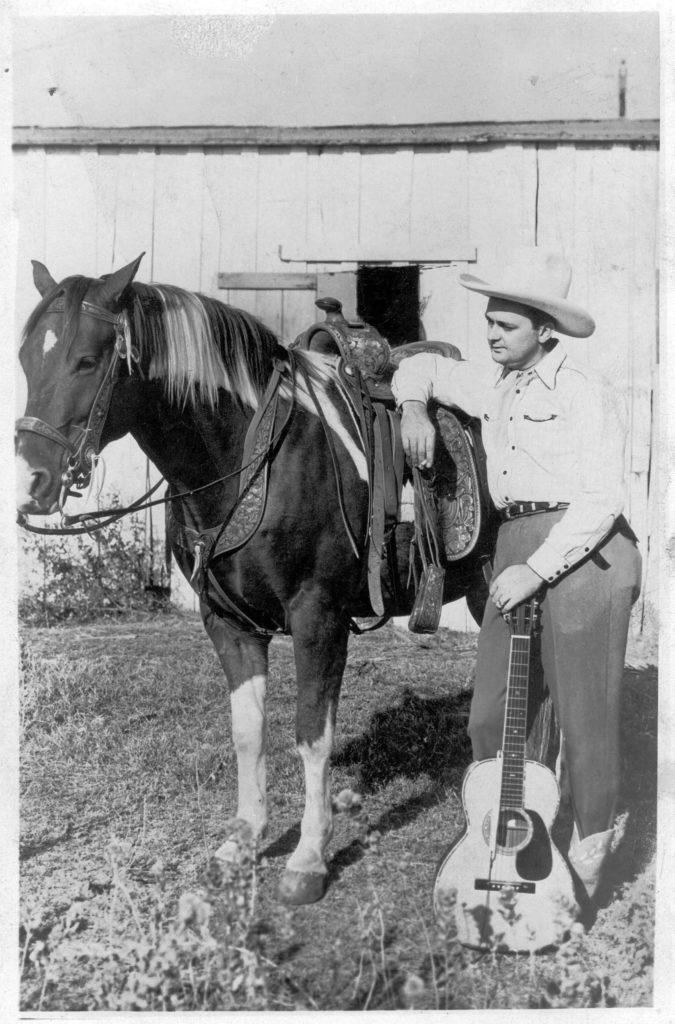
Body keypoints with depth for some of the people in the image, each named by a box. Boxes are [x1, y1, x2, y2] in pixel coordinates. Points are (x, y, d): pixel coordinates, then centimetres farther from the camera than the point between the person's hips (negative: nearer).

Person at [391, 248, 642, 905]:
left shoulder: (586, 393, -9)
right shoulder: (496, 388, 14)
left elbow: (601, 499, -17)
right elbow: (422, 367, 27)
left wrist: (538, 568, -22)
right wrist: (414, 409, 5)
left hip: (582, 554, -7)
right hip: (518, 552, 8)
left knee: (584, 715, 3)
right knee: (493, 718, 9)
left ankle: (584, 866, 21)